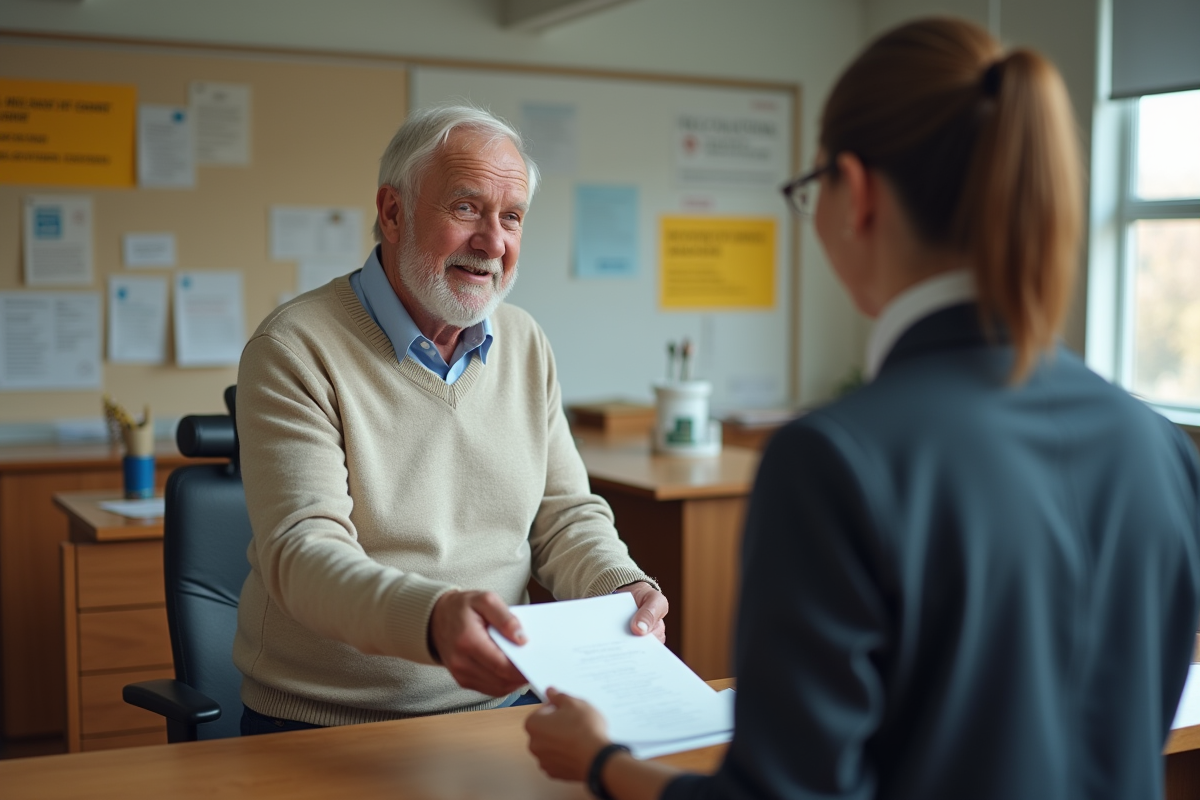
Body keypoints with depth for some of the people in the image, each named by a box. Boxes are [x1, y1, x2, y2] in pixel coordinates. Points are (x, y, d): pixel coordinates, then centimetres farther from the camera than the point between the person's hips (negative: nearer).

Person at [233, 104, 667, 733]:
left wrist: (624, 589, -12)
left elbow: (565, 515, 11)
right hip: (325, 726, -4)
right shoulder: (294, 350, -10)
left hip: (498, 709, 5)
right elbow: (301, 551, -20)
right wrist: (432, 618, -39)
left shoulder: (526, 346, 12)